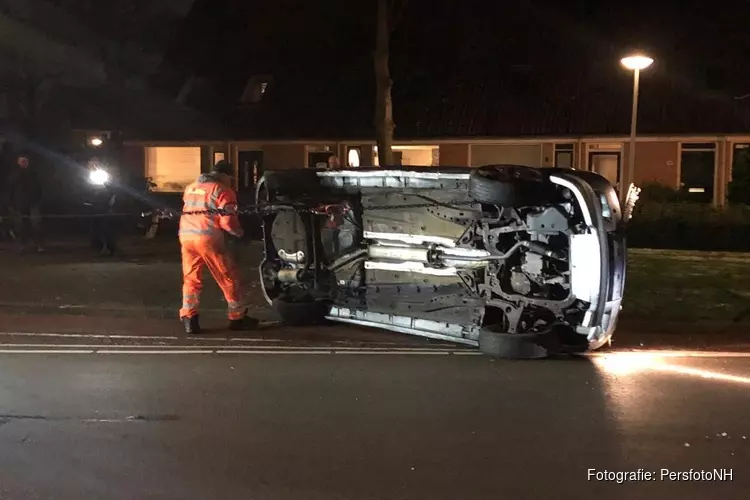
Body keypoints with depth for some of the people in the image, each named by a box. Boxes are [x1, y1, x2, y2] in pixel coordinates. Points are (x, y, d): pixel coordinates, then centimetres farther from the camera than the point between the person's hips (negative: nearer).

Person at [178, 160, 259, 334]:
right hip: (208, 238, -6)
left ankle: (188, 319, 7)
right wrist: (240, 233, 8)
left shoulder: (190, 188, 21)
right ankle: (237, 317, 13)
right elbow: (227, 221, -9)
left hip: (186, 235, 6)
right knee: (229, 278, 6)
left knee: (191, 279, 13)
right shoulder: (222, 190, -2)